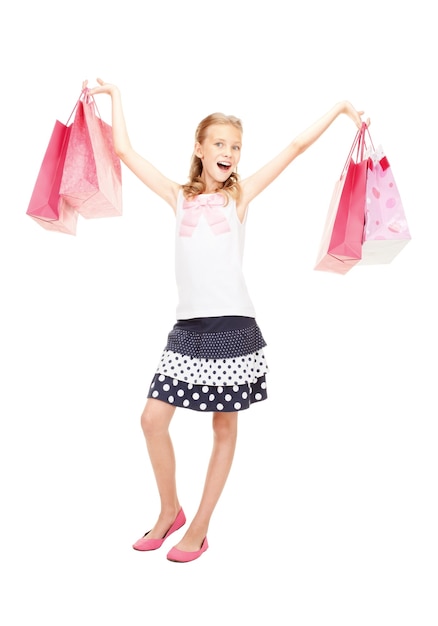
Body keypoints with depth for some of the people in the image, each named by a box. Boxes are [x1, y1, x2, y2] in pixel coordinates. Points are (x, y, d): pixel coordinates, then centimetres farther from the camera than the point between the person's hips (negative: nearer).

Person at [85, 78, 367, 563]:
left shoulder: (240, 195, 4)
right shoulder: (180, 197, 10)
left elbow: (296, 148, 4)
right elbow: (124, 150, 12)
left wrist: (339, 109, 5)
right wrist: (114, 95, 18)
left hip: (232, 325, -2)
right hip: (188, 326, 2)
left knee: (225, 427, 6)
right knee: (153, 418, -1)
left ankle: (199, 528, 21)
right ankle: (169, 511, 23)